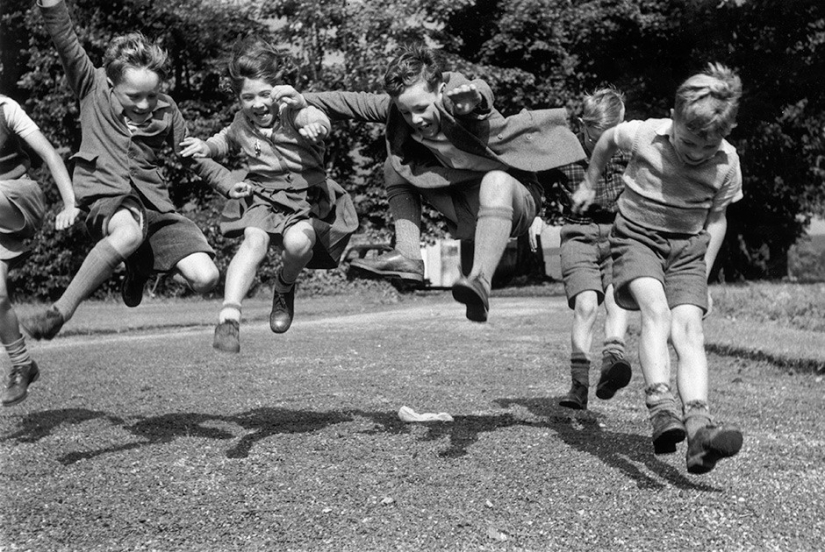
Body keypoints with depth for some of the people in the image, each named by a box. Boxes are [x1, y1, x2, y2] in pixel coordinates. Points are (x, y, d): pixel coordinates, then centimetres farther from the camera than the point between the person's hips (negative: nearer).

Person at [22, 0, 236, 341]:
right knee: (130, 231, -41)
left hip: (154, 202, 4)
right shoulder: (93, 88, 3)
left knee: (205, 279, -13)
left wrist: (233, 185, 6)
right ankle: (59, 313, -29)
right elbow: (64, 38, -9)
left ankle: (141, 266, 21)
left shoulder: (166, 110, 10)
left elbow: (195, 155, 17)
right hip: (106, 197, -4)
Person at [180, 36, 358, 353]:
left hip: (306, 197, -3)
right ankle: (229, 318, -34)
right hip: (262, 197, 3)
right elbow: (227, 139, 33)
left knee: (298, 242, -32)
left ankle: (285, 286, 5)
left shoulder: (291, 112, -10)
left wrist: (315, 126, -60)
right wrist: (207, 147, 11)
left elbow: (320, 121, -35)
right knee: (254, 240, -28)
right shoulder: (242, 123, 7)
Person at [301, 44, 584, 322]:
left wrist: (474, 98, -71)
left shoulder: (459, 102, -26)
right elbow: (354, 102, -3)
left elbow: (480, 92, -48)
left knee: (495, 180, -39)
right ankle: (408, 255, -14)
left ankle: (480, 281, -45)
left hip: (513, 193, -6)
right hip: (466, 208, 6)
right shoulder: (399, 105, -8)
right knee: (395, 163, -4)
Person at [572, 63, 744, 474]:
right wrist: (589, 184, 23)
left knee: (688, 328, -20)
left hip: (688, 247, 2)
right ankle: (662, 410, -42)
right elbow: (608, 139, 11)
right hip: (637, 236, -2)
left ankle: (699, 426, -34)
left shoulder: (727, 163, -7)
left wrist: (703, 275, 7)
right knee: (656, 310, -29)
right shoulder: (643, 135, -13)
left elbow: (716, 218, 9)